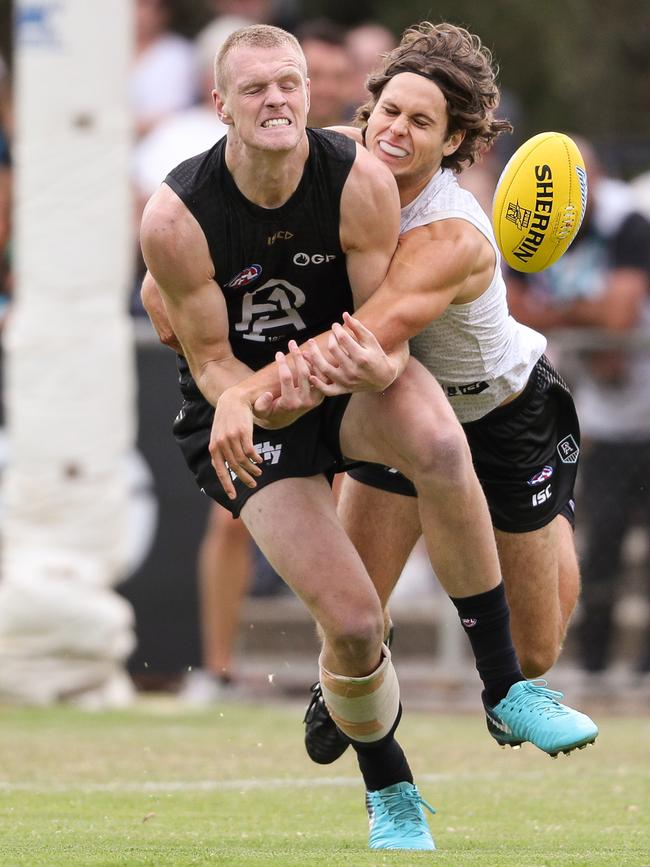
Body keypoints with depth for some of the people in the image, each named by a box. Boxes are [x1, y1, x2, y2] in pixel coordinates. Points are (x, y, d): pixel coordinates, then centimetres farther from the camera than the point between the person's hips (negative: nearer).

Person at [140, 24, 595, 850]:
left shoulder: (362, 181, -20)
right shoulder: (177, 216, -23)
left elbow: (385, 326, -14)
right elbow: (211, 362, -13)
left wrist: (377, 365, -38)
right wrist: (252, 402, -36)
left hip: (347, 379, 1)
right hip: (244, 404, -1)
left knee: (438, 442, -37)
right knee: (352, 622, -16)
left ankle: (503, 688, -22)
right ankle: (390, 797, 16)